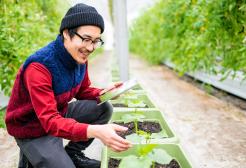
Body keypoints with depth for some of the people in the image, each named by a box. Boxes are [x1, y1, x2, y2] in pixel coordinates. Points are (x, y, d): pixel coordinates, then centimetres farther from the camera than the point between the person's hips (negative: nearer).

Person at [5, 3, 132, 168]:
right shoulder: (39, 66, -33)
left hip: (59, 113, 8)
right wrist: (95, 131, -52)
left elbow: (82, 91, 8)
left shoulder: (80, 59, -9)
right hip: (32, 128, -7)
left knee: (104, 108, -1)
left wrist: (102, 93, -16)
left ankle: (72, 152, 8)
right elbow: (50, 120, -38)